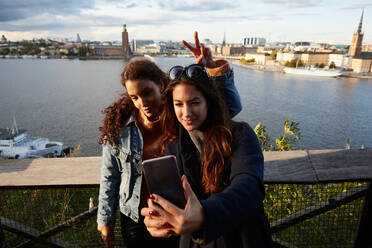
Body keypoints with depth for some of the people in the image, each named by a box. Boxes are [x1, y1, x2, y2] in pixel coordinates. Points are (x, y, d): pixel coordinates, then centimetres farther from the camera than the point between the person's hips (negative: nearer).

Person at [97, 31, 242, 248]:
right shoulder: (118, 126, -11)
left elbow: (232, 107, -16)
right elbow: (109, 177, -2)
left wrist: (214, 67, -28)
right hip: (135, 220, 1)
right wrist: (106, 220, 5)